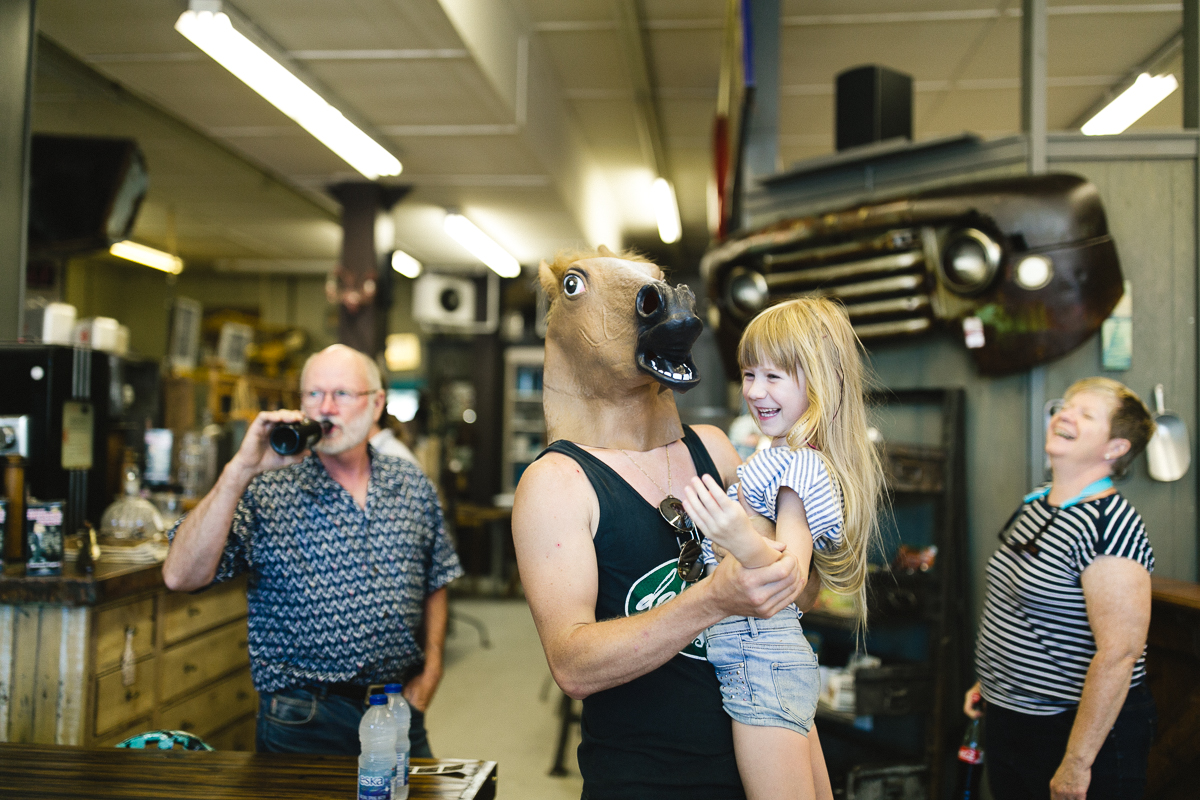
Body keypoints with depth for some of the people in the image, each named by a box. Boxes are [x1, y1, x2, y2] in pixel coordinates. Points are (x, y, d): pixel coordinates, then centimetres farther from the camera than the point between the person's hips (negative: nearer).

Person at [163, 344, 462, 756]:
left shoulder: (413, 486, 4)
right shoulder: (266, 492, -8)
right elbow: (180, 577, -21)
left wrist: (429, 676, 3)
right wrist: (241, 470, -26)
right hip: (303, 723, -3)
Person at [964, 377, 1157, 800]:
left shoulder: (1109, 524, -21)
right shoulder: (1035, 503, 6)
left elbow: (1119, 654, -25)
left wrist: (1076, 763, -24)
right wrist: (990, 681, 19)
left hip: (1083, 728, -8)